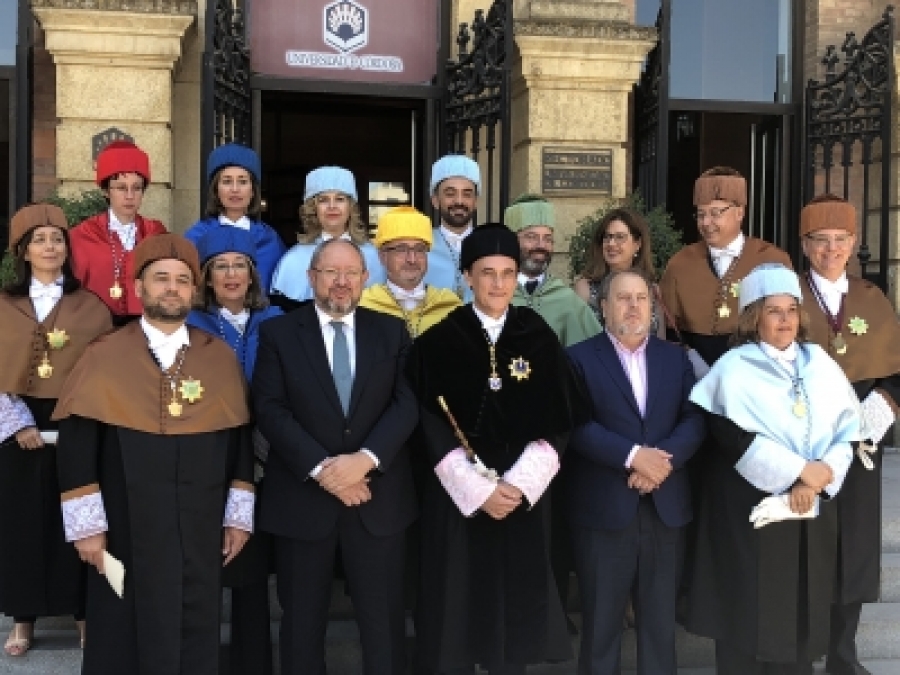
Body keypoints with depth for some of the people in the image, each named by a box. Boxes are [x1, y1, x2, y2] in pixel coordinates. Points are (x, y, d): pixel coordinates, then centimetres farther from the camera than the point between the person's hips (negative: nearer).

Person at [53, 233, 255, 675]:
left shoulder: (221, 359, 3)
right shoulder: (104, 357, -4)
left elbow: (239, 441, 5)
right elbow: (76, 447, -4)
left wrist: (239, 516, 3)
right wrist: (86, 524, -8)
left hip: (200, 530, 2)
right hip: (127, 529, -2)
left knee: (196, 635, 11)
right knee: (127, 633, 9)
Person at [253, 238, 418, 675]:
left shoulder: (392, 332, 6)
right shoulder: (278, 333, 2)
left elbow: (407, 403, -3)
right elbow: (270, 410, -6)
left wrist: (366, 458, -18)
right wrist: (321, 468, -16)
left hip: (378, 497, 1)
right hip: (303, 496, 0)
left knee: (383, 620, 9)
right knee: (302, 621, 13)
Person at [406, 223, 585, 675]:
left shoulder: (539, 338, 2)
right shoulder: (437, 342, -3)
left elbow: (557, 422, 0)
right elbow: (429, 425, -6)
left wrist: (518, 484, -11)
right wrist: (478, 489, -13)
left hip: (523, 499, 2)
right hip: (457, 498, -1)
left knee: (515, 607, 10)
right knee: (457, 609, 5)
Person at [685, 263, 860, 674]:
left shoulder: (820, 364, 8)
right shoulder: (734, 369, -5)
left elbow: (847, 429, 4)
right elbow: (734, 438, -14)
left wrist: (820, 476, -11)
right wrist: (798, 470, -15)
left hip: (813, 515, 4)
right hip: (753, 513, -4)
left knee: (801, 620, 11)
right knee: (750, 619, 2)